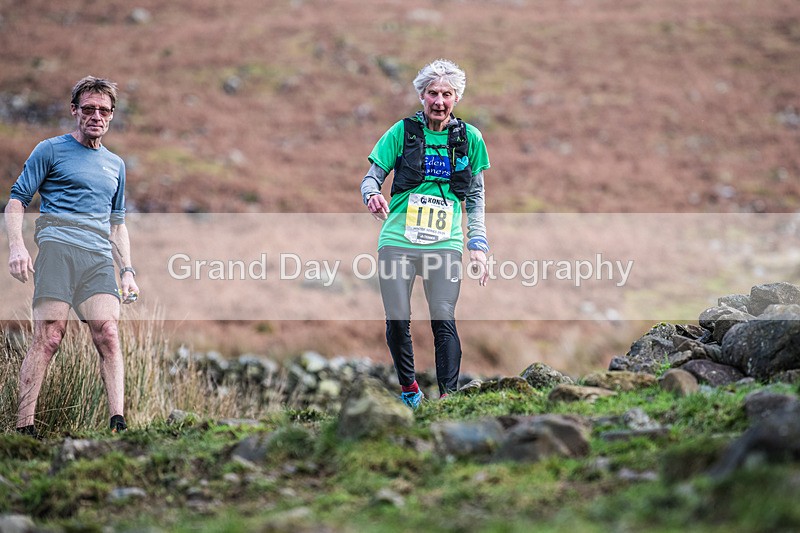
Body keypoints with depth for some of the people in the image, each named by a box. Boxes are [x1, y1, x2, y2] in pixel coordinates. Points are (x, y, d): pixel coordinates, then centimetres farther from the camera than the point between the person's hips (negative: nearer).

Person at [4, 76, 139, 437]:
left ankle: (118, 425, -19)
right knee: (48, 337, -15)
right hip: (58, 246, -4)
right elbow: (16, 201, 6)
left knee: (108, 335, -13)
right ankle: (23, 428, -15)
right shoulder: (50, 150, 10)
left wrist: (127, 270, 20)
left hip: (100, 257, 4)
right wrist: (16, 246, -10)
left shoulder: (115, 165, 26)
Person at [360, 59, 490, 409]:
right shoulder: (403, 132, 3)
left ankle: (448, 397, -4)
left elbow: (476, 196, 14)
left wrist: (478, 243, 6)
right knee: (397, 321, -1)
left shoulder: (469, 138, 7)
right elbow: (372, 176, 5)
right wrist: (373, 195, -19)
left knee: (444, 320, -10)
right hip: (397, 239, 0)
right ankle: (408, 387, 21)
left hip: (445, 243, 0)